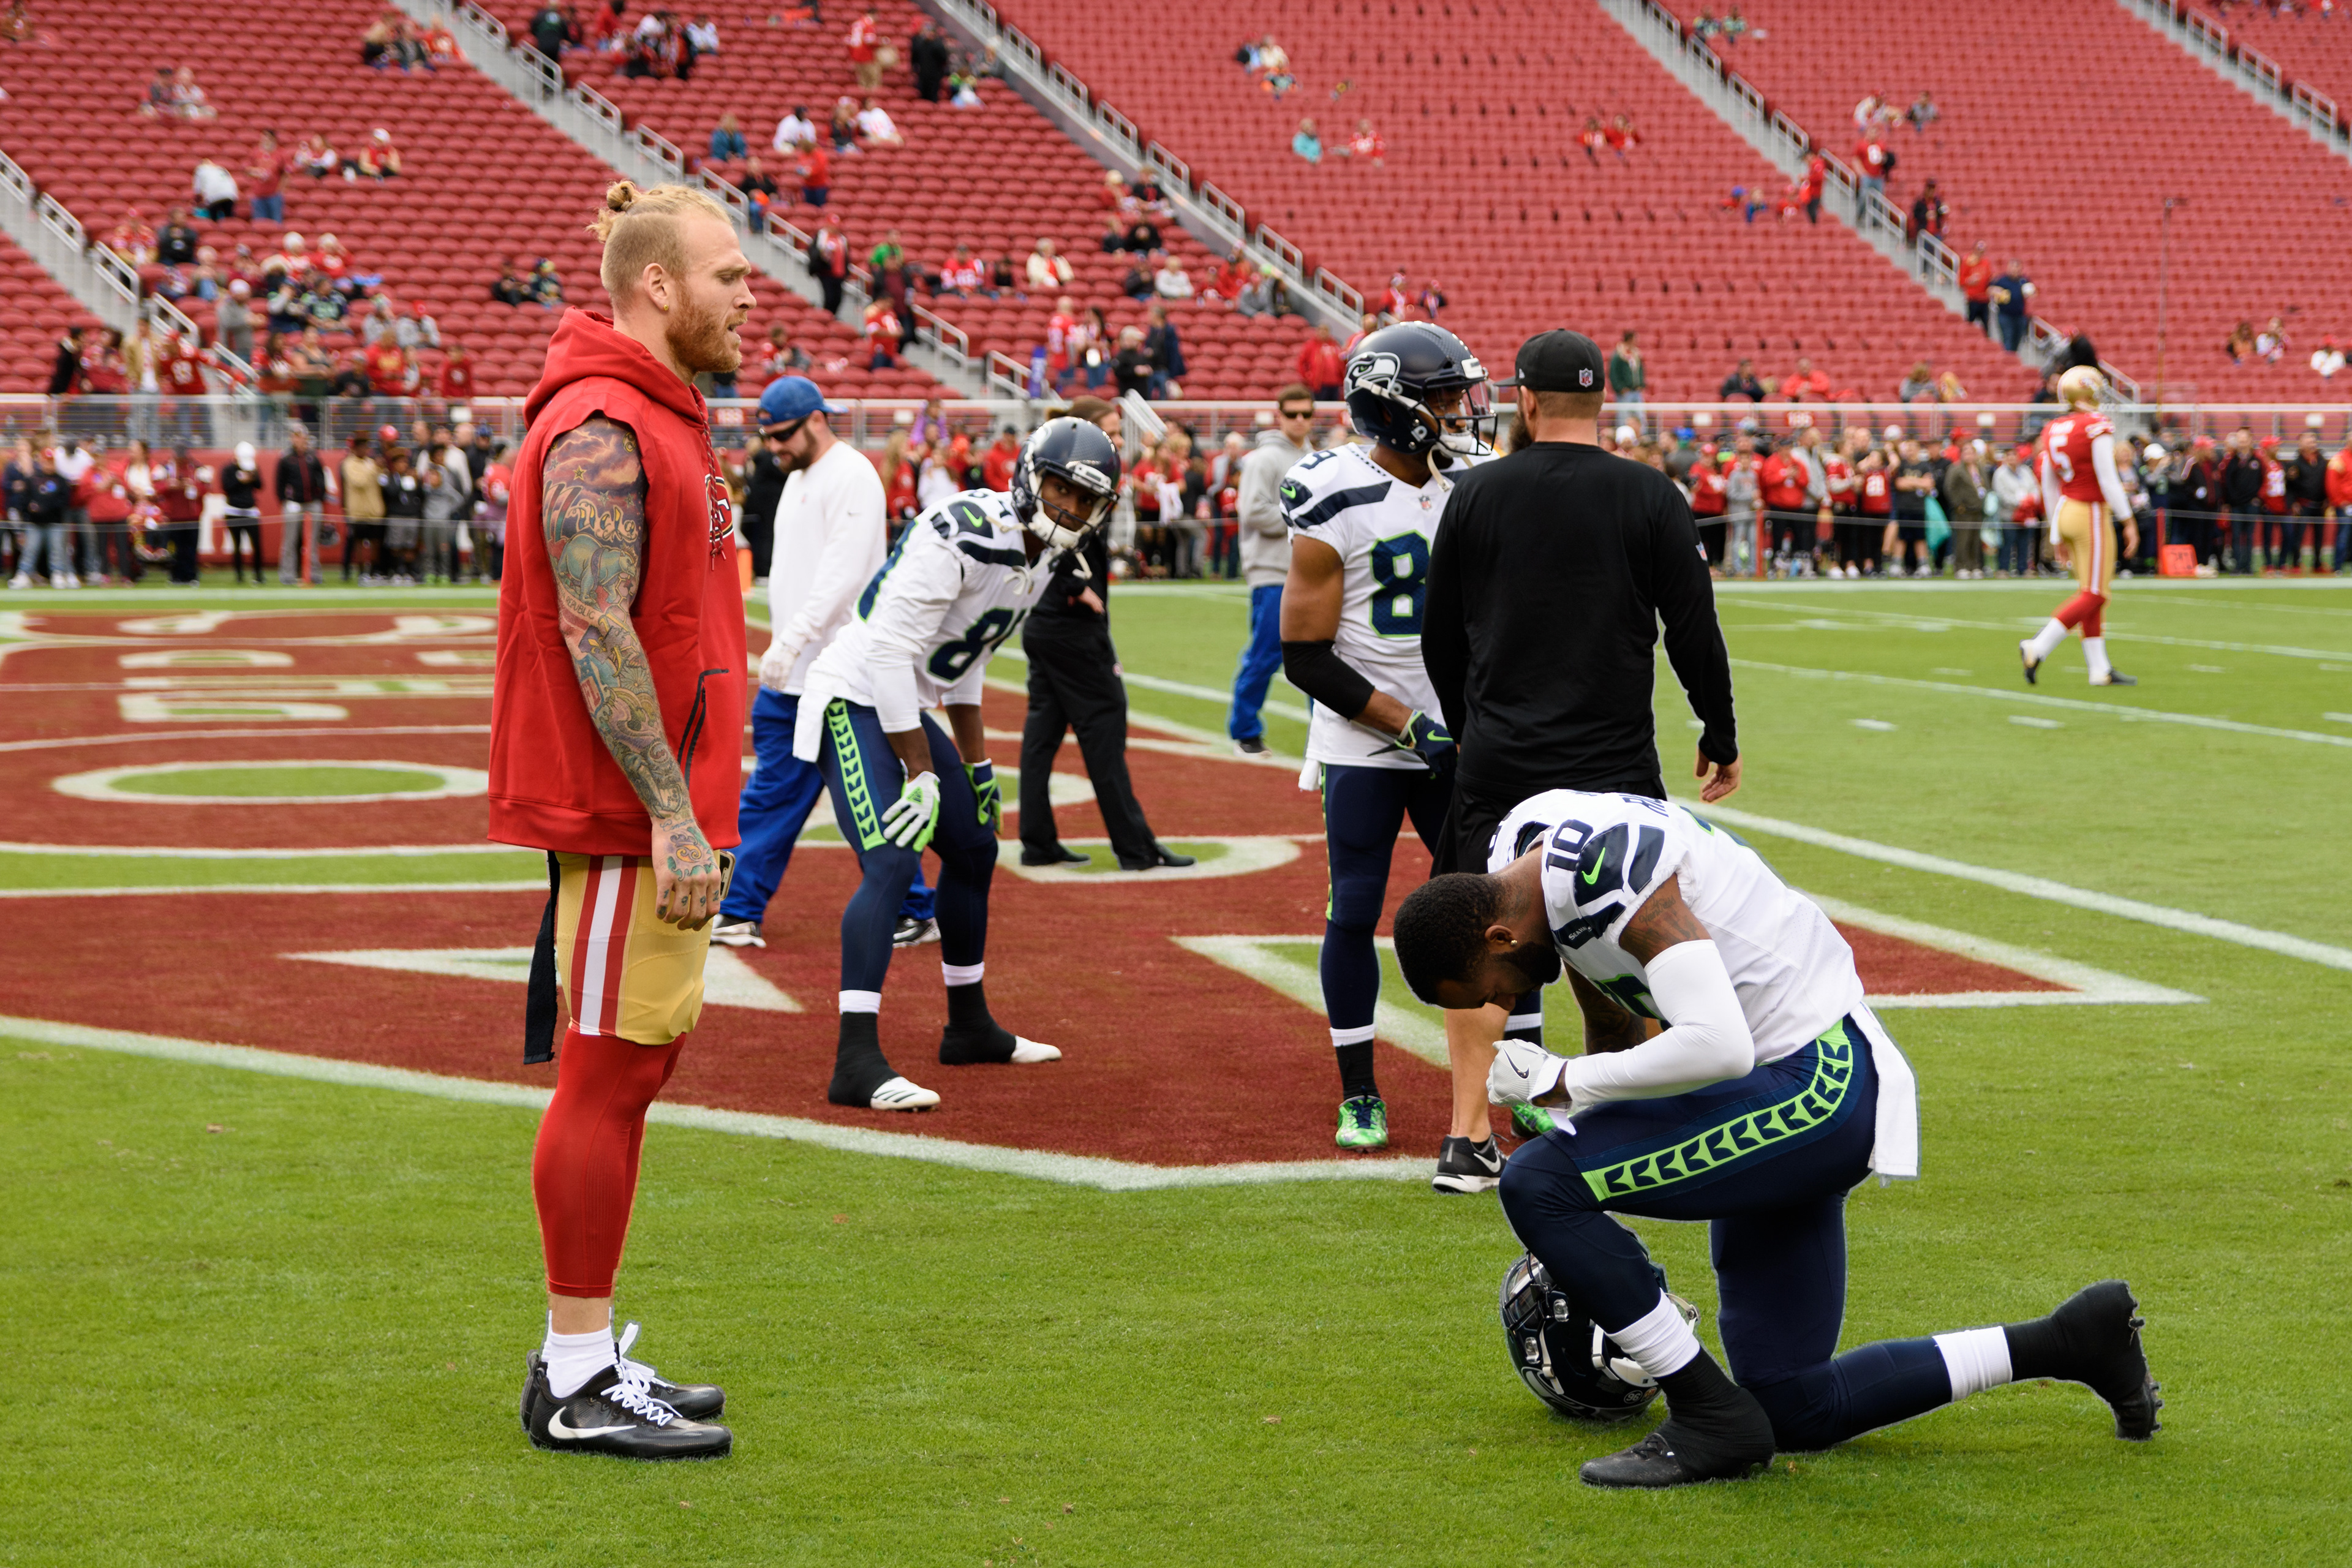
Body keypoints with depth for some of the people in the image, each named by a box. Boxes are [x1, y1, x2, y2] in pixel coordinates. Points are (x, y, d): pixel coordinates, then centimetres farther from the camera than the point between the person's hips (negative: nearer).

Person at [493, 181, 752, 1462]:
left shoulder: (663, 418, 17)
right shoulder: (602, 429, -15)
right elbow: (595, 634, -21)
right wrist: (672, 816, -23)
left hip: (660, 813, 10)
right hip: (626, 818, -10)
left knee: (631, 1067, 13)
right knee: (608, 1071, -6)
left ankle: (586, 1358, 21)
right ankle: (579, 1380, 0)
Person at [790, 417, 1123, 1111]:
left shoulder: (1037, 558, 7)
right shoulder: (962, 537, -24)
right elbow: (891, 653, -25)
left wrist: (977, 764, 21)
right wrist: (922, 773, -23)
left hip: (905, 707, 10)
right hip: (856, 698, -10)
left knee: (974, 848, 18)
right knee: (892, 864, -21)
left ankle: (969, 1027, 35)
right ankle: (857, 1063, -25)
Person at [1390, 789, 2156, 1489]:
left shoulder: (1611, 874, -23)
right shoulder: (1524, 850, 7)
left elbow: (1717, 1048, -34)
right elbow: (1618, 1029, 22)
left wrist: (1563, 1083, -20)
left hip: (1818, 1084, -10)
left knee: (1535, 1183, -18)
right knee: (1796, 1410, 12)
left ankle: (1710, 1419, -8)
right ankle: (2071, 1343, 19)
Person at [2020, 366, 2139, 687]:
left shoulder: (2053, 431, 7)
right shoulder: (2097, 427, -15)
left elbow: (2048, 484, 13)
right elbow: (2108, 481, -17)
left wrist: (2055, 524, 22)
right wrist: (2128, 522, -11)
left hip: (2065, 511, 8)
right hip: (2092, 514, -8)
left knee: (2090, 592, 13)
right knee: (2093, 596, -3)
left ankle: (2099, 668, 14)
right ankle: (2038, 647, -13)